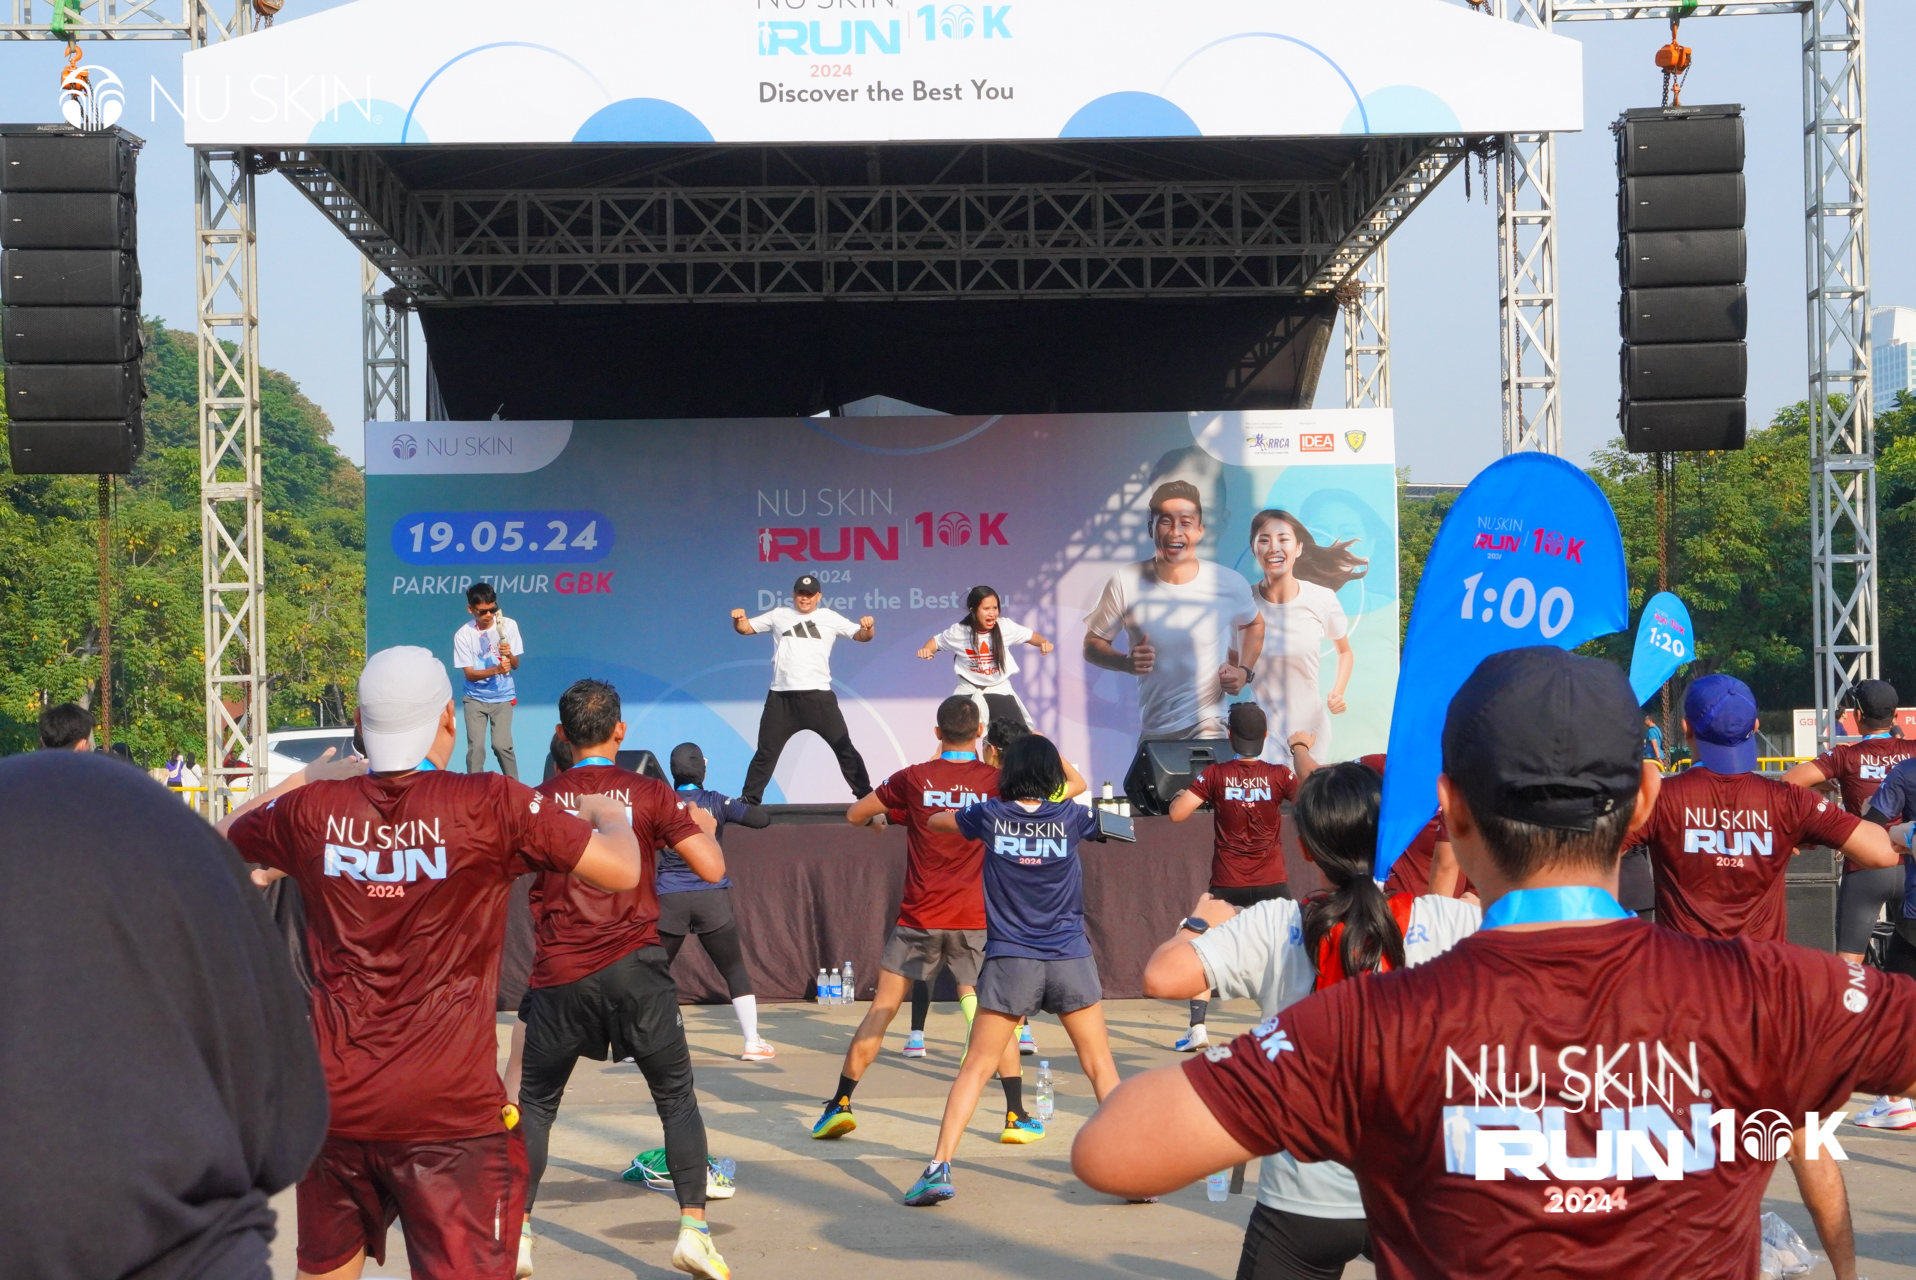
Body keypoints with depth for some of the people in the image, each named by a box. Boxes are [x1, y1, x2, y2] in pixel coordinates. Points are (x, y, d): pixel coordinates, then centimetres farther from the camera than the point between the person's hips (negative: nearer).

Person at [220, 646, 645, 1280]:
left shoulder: (311, 810, 1)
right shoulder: (489, 804, -10)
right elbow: (623, 870, -9)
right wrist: (607, 814, 11)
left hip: (334, 1102, 4)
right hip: (451, 1111, -4)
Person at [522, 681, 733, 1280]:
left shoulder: (538, 801, 4)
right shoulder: (650, 794, 0)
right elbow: (711, 870, -3)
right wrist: (704, 826, 17)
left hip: (558, 977, 1)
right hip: (634, 968, -1)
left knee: (535, 1104, 16)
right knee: (677, 1098, 11)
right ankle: (693, 1231, 4)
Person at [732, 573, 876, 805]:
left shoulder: (830, 618, 7)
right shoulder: (779, 615, 11)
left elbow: (861, 636, 3)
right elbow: (745, 628, 13)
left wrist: (867, 627, -21)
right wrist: (738, 619, -11)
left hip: (818, 695, -1)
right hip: (781, 697, 1)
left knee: (844, 747, 0)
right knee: (766, 751, 7)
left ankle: (866, 797, 8)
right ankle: (748, 801, 15)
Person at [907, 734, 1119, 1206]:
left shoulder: (990, 816, 0)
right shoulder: (1070, 818, 1)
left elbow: (933, 821, 18)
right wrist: (1051, 753, 29)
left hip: (1010, 961, 0)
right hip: (1071, 959, 0)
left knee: (976, 1067, 6)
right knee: (1100, 1066, 9)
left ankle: (940, 1167, -1)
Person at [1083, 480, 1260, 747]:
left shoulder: (1230, 585, -7)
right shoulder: (1125, 584, -10)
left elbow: (1254, 624, 15)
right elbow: (1092, 645, 0)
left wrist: (1245, 672, -1)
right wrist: (1126, 662, -20)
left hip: (1210, 725, -2)